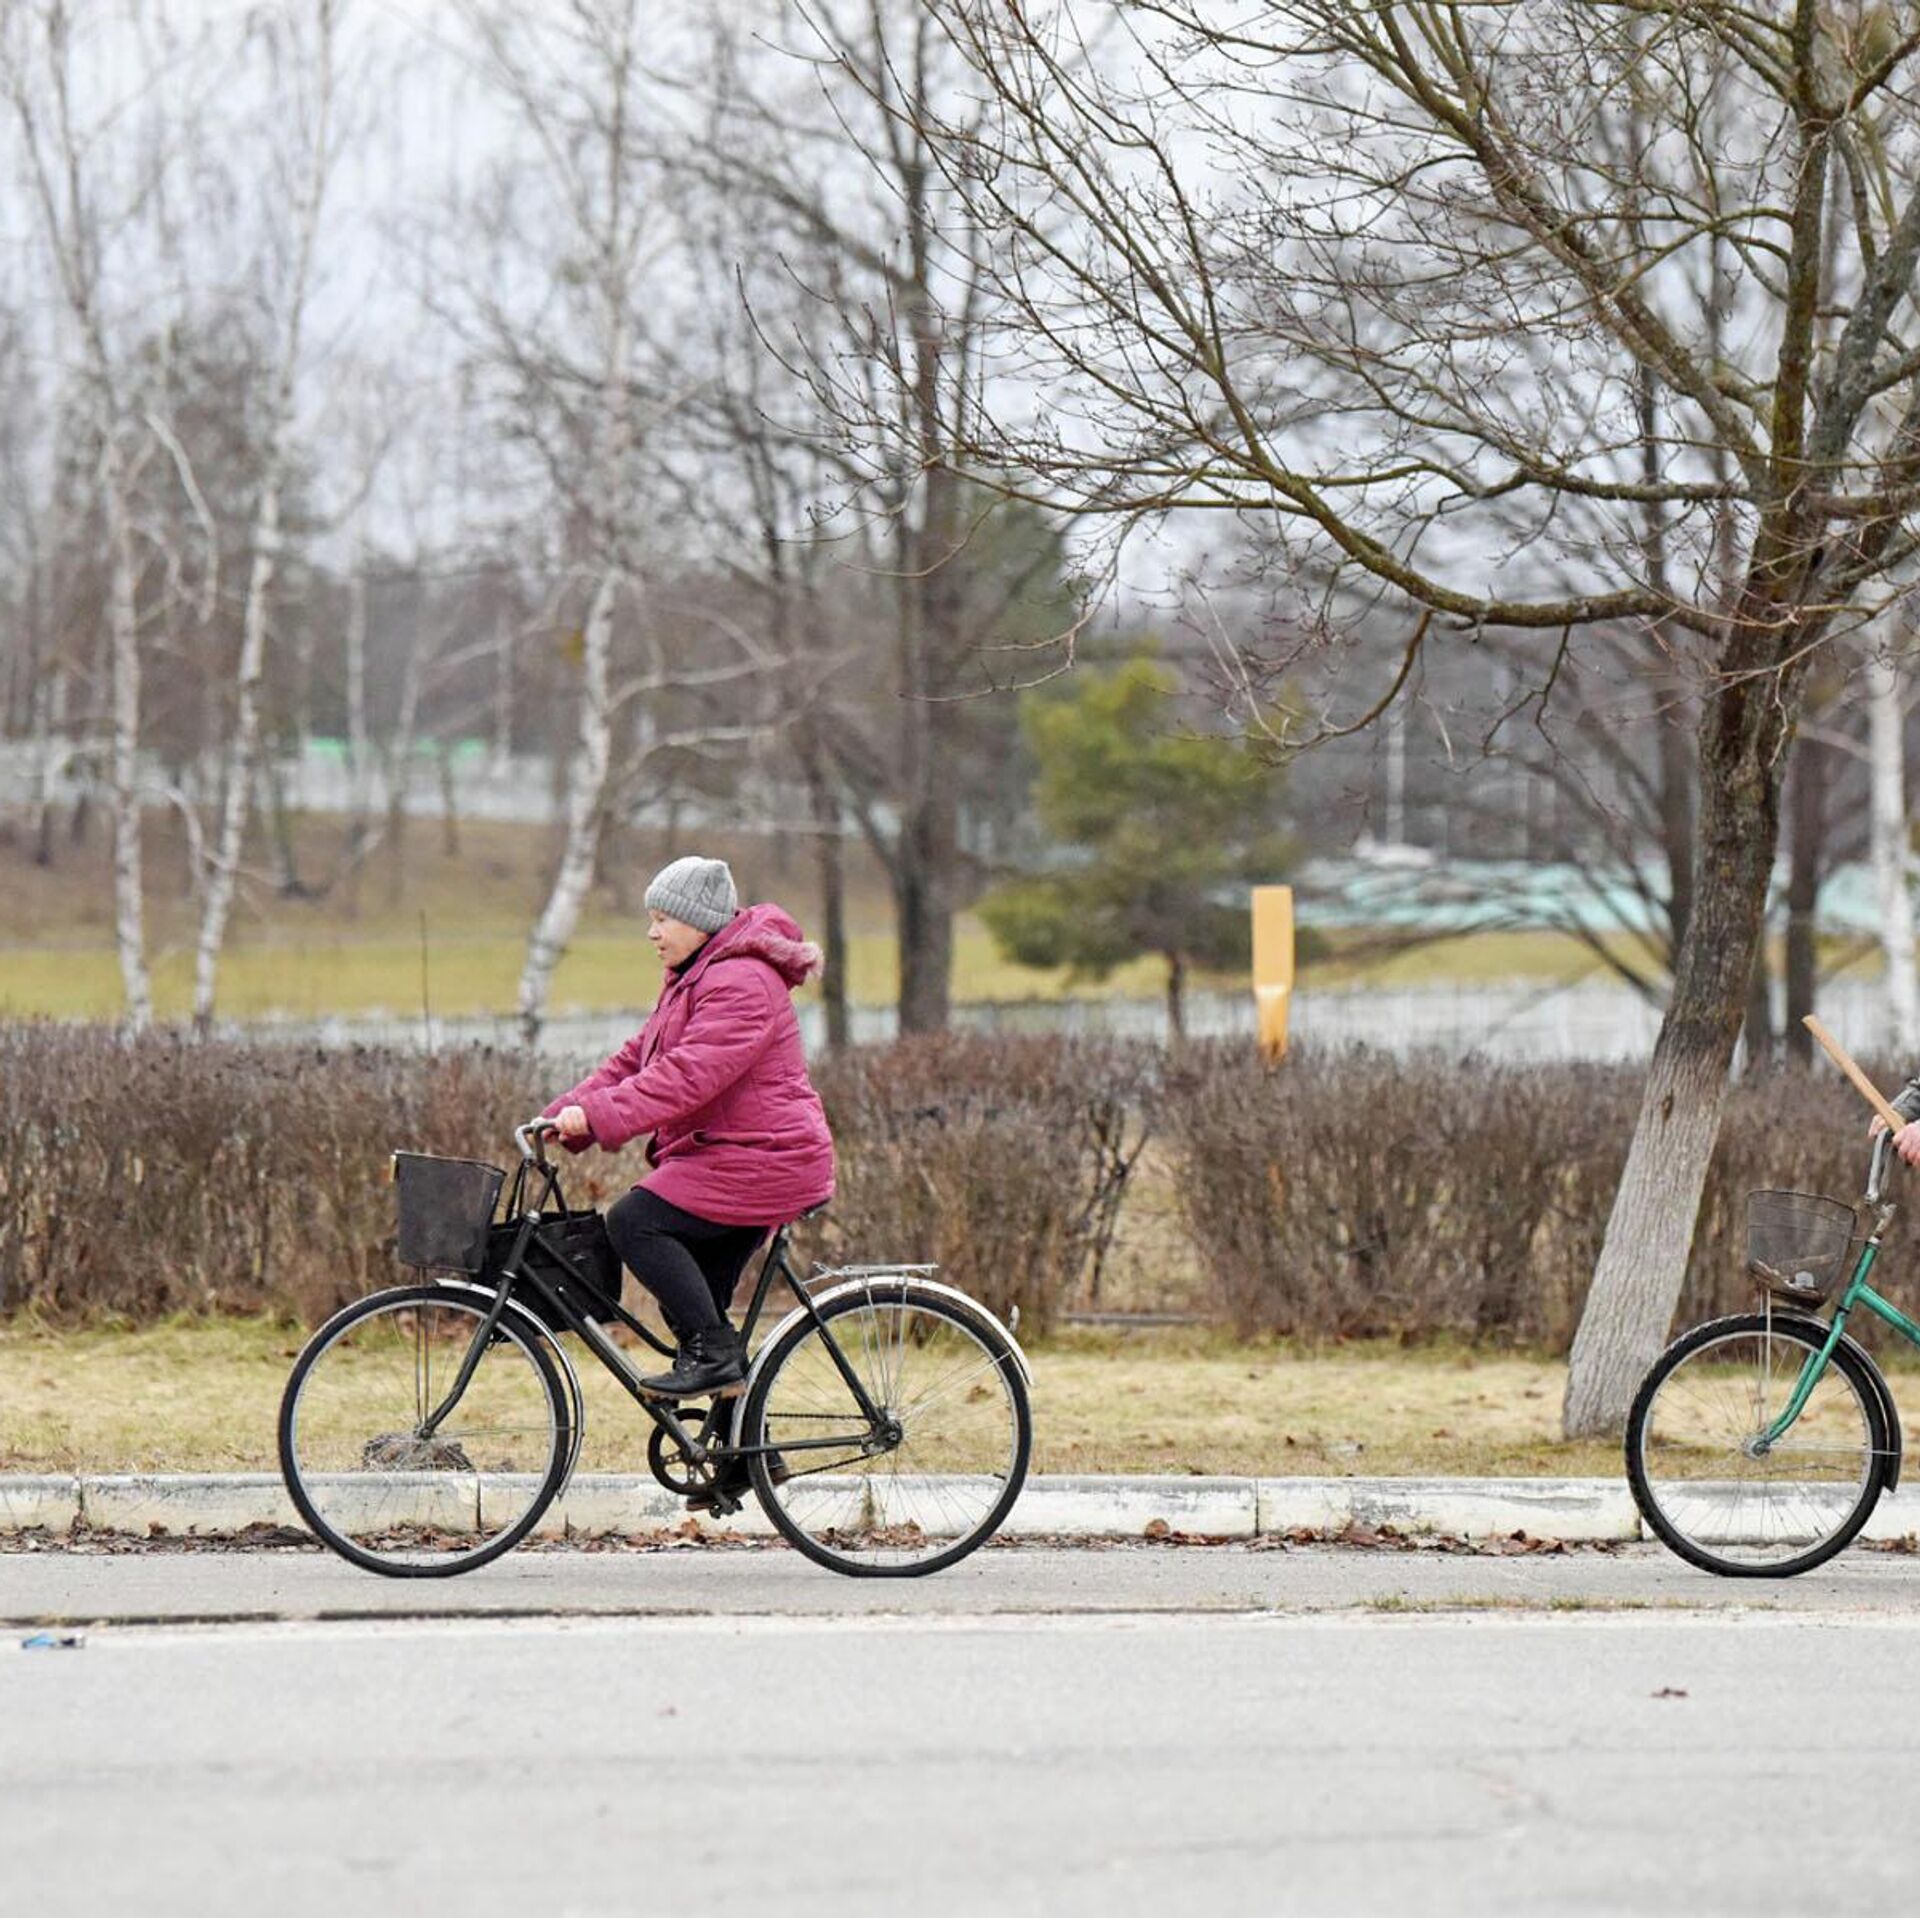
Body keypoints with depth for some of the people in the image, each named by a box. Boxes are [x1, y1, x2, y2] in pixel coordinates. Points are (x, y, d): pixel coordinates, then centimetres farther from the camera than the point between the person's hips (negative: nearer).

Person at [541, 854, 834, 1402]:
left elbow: (689, 1075, -28)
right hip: (731, 1158, 11)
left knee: (634, 1222, -21)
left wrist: (598, 1114, -32)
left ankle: (714, 1354, -18)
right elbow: (637, 1059, 17)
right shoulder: (692, 979, 20)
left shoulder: (740, 982, -16)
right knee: (696, 1303, 10)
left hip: (759, 1160, -11)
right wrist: (565, 1114, 3)